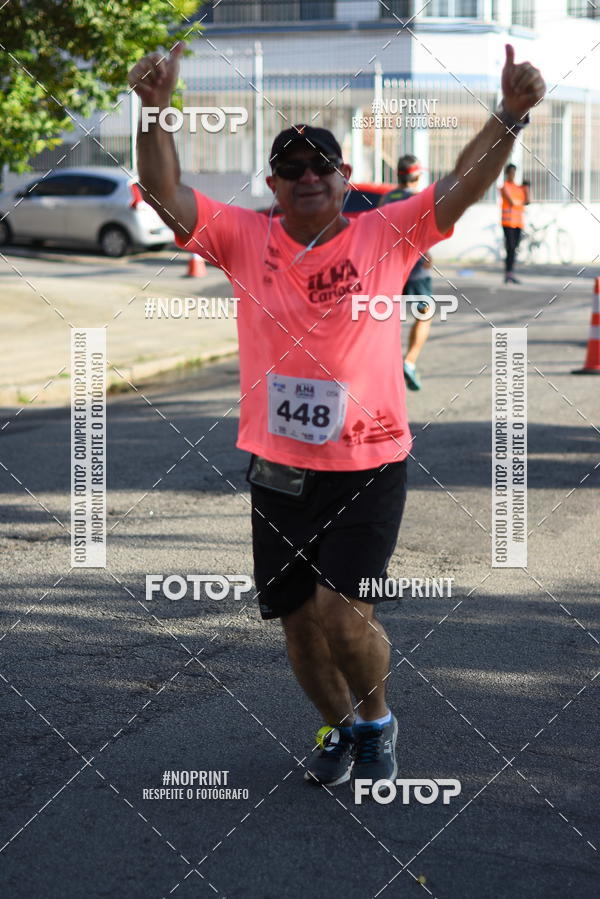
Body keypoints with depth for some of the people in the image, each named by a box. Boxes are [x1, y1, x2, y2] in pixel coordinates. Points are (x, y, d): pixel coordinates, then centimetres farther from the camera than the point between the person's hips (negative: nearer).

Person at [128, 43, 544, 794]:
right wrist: (155, 111, -22)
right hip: (278, 471, 3)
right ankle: (341, 729, 37)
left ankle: (377, 718, 19)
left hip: (368, 465, -3)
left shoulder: (385, 237, -2)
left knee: (342, 611, -12)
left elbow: (462, 185, -10)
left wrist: (511, 114, -25)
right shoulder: (244, 238, 1)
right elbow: (165, 196, -7)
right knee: (298, 620, 10)